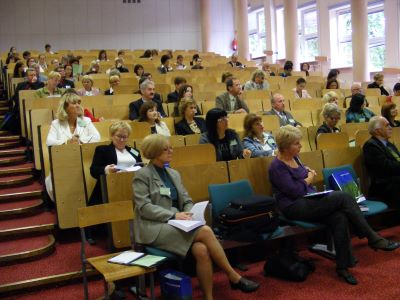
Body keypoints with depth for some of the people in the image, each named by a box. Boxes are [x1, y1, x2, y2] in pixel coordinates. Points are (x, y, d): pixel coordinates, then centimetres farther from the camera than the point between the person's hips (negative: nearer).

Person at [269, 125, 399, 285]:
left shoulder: (294, 158, 13)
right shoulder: (277, 167, -12)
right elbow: (293, 191, -18)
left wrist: (307, 171, 3)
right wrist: (308, 179, -1)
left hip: (308, 201, 8)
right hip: (294, 208, -8)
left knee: (339, 218, -23)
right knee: (343, 197, -22)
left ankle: (343, 266, -15)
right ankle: (372, 238, -11)